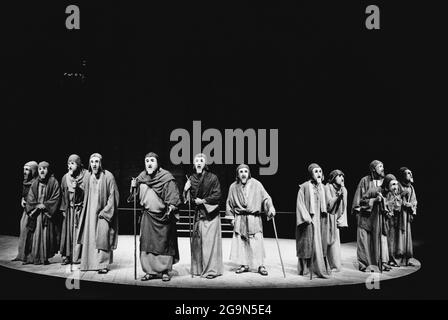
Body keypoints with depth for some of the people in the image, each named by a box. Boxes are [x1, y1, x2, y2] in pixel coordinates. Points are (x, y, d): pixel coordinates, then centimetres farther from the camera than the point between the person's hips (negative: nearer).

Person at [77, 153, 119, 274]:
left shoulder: (108, 176, -11)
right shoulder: (87, 176, 4)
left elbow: (113, 195, -10)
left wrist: (105, 211, -14)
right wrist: (85, 208, 11)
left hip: (103, 211, -5)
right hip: (90, 211, 5)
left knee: (103, 237, -10)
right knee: (90, 237, 6)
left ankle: (103, 264, -4)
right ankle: (89, 262, 16)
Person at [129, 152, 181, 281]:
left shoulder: (166, 177, -9)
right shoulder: (141, 178, 6)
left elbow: (173, 197, -10)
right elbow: (137, 196, 16)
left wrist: (171, 207, -24)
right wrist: (134, 187, -1)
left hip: (163, 216, -4)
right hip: (148, 215, 4)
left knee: (164, 243, 3)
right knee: (147, 243, 4)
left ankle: (165, 271, 13)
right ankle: (150, 271, 14)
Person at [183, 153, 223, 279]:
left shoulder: (212, 178, -7)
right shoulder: (192, 179, 7)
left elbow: (217, 195, -9)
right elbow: (188, 197, 8)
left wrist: (204, 200, -13)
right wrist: (186, 189, -11)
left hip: (210, 214, -5)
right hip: (198, 213, 5)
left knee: (209, 241, -5)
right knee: (197, 241, 5)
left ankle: (211, 269, 1)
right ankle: (199, 268, 15)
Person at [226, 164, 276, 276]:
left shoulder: (256, 184, -3)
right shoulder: (233, 187, 5)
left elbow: (265, 198, -4)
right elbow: (229, 203, 13)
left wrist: (270, 208, -19)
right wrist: (231, 217, 8)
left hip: (254, 218, -2)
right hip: (239, 219, 3)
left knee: (257, 242, -6)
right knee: (240, 242, 4)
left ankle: (260, 265, 4)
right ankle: (244, 265, 16)